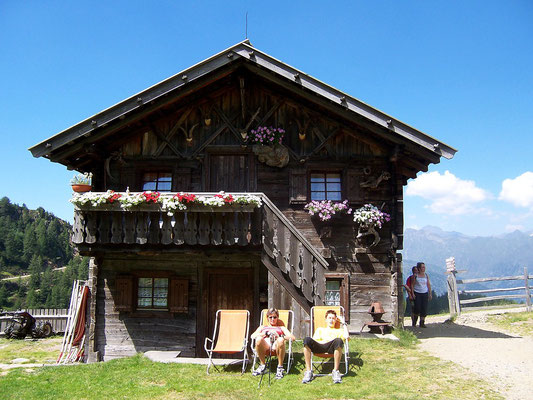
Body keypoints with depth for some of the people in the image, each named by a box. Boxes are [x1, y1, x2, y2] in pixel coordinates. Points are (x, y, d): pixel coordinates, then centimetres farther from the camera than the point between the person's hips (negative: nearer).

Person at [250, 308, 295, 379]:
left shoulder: (281, 327, 34)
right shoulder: (263, 327, 35)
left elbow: (293, 337, 15)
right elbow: (252, 336, 13)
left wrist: (280, 337, -5)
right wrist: (266, 334, -5)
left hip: (276, 344, -1)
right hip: (265, 343, 1)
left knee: (280, 340, -39)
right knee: (258, 339, -36)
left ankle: (280, 367, -21)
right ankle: (262, 366, -16)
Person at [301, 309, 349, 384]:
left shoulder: (338, 331, 36)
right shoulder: (320, 329, 39)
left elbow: (346, 336, 13)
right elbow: (314, 340, 21)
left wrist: (343, 323, 22)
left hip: (332, 348, -1)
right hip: (319, 346, 1)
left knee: (338, 340, -39)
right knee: (307, 339, -32)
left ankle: (335, 371, -28)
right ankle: (308, 372, -29)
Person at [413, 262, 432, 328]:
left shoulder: (426, 275, 8)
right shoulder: (415, 275, -2)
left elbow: (429, 285, 12)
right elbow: (412, 285, -2)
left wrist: (430, 294, 8)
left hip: (425, 293, 3)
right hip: (417, 293, -3)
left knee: (424, 308, -3)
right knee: (417, 308, -8)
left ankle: (422, 323, 2)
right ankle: (414, 322, 16)